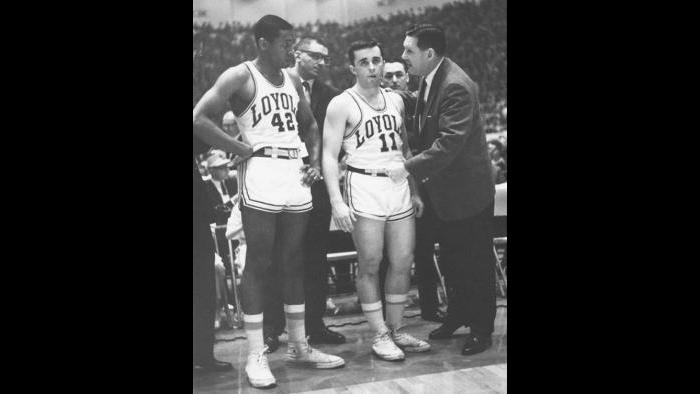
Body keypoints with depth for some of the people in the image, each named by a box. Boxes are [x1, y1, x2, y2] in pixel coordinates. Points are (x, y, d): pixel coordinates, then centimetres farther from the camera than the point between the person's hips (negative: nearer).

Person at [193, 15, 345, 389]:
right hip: (260, 174, -6)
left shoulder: (292, 80, 16)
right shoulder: (239, 76, -3)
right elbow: (199, 117, -9)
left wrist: (315, 161, 12)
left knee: (293, 262, 10)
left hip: (295, 174, 7)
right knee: (258, 263, -4)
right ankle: (256, 355, 3)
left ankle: (298, 347, 19)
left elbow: (310, 125, 26)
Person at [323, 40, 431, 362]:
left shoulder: (395, 100, 15)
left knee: (403, 263, 6)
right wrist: (337, 202, -16)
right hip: (364, 188, -5)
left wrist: (414, 189, 14)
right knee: (370, 265, -1)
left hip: (399, 187, 5)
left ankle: (396, 330, 20)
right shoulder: (342, 104, -3)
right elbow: (329, 156, -7)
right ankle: (380, 335, 11)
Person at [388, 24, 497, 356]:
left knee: (476, 262, 6)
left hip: (467, 189, -9)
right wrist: (419, 179, 6)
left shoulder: (457, 87, -25)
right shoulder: (428, 80, 4)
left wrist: (409, 168, -31)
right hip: (441, 191, 9)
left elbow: (450, 142, -31)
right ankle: (458, 313, 37)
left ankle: (481, 328, 21)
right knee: (451, 257, 20)